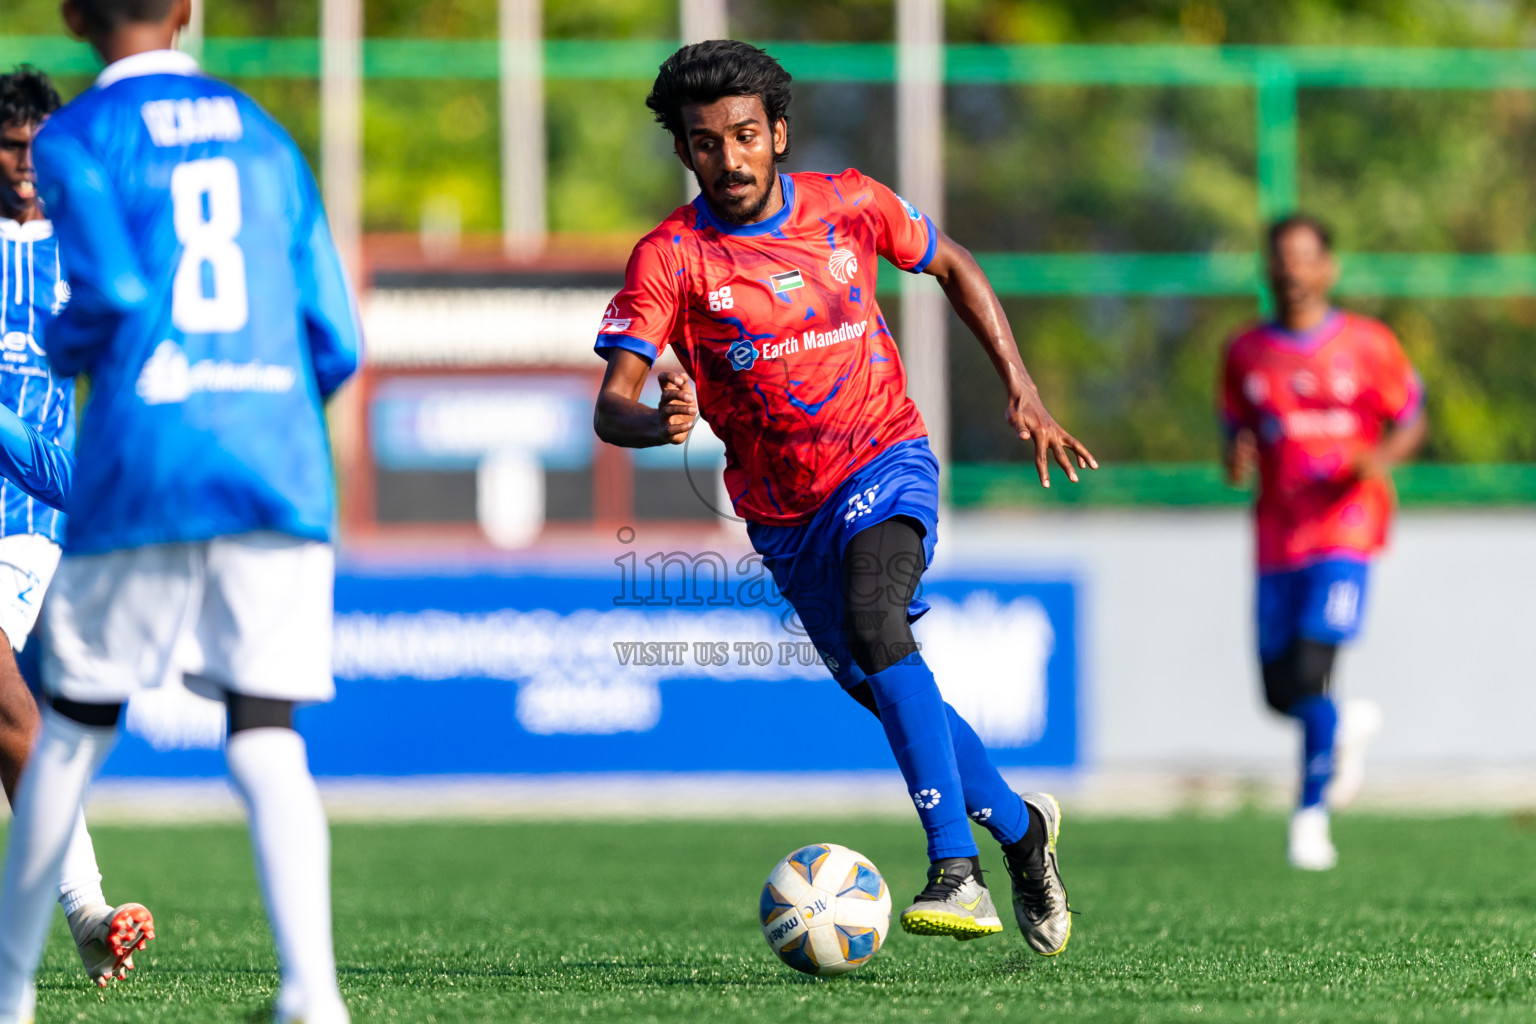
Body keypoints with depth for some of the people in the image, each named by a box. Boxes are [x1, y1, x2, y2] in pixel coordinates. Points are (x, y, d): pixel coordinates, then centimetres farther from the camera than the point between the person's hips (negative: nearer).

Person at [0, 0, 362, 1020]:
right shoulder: (265, 135, 16)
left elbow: (112, 293, -15)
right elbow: (336, 341, 13)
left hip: (140, 472, -3)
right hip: (280, 474, 3)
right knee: (266, 737, -4)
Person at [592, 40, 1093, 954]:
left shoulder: (848, 206, -6)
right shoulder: (670, 258, -11)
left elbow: (951, 267, 13)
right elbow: (612, 404, -19)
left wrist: (1022, 389, 6)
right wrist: (660, 423, -43)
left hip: (885, 461, -3)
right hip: (785, 516, 3)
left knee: (874, 615, -31)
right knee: (894, 698, 10)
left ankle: (957, 872, -36)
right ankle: (1021, 828, 38)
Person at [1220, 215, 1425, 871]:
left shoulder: (1368, 345, 0)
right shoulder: (1246, 354, 8)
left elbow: (1410, 423, 9)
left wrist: (1379, 460, -12)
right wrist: (1237, 460, -9)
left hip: (1345, 528, -4)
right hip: (1277, 539, 4)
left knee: (1309, 670, -19)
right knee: (1280, 692, 3)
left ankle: (1312, 814, -8)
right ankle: (1349, 727, 36)